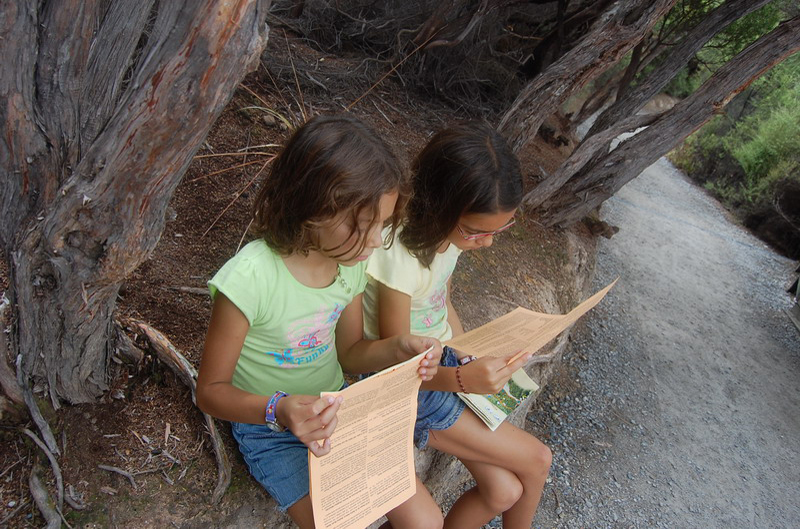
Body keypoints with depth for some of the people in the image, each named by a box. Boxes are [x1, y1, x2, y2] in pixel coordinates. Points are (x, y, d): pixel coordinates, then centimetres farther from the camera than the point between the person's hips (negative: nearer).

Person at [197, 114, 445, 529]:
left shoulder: (351, 258, -10)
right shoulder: (249, 278, -30)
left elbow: (349, 353, 1)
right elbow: (211, 390, -18)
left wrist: (399, 348, -19)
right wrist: (279, 410, -37)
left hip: (336, 407, 5)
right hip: (270, 429, -4)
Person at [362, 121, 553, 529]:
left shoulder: (452, 229, -7)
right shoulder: (401, 255, -30)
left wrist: (474, 363, 3)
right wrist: (463, 379, -37)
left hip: (444, 364, 7)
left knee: (503, 491, -2)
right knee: (536, 460, -1)